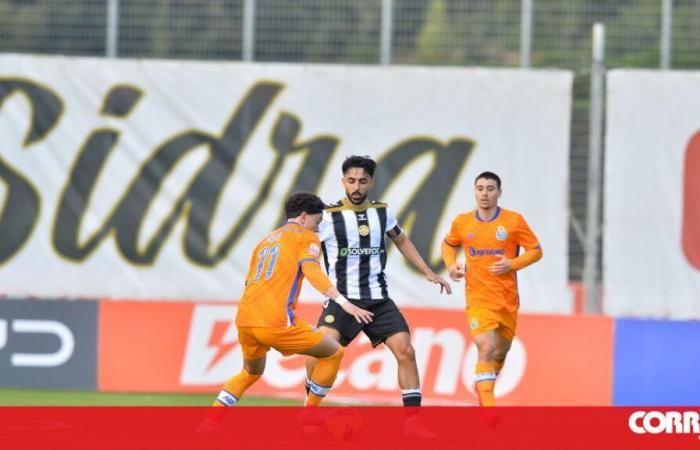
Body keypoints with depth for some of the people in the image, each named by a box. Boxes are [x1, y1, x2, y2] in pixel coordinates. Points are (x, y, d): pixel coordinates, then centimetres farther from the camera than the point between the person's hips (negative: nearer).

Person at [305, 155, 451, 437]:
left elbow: (402, 242, 25)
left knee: (405, 351, -7)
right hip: (343, 298, -4)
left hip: (379, 300, 4)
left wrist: (428, 272, 21)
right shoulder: (328, 217, -6)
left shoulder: (382, 213, 8)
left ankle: (413, 422, 0)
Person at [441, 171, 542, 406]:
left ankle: (482, 385, 42)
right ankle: (488, 408, -22)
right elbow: (448, 244, 22)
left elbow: (536, 250, 2)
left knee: (501, 352, 14)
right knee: (487, 348, -19)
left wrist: (512, 264, -14)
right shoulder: (462, 223, 2)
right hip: (479, 299, -2)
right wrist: (451, 264, 1)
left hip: (508, 300, 2)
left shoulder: (514, 221, -3)